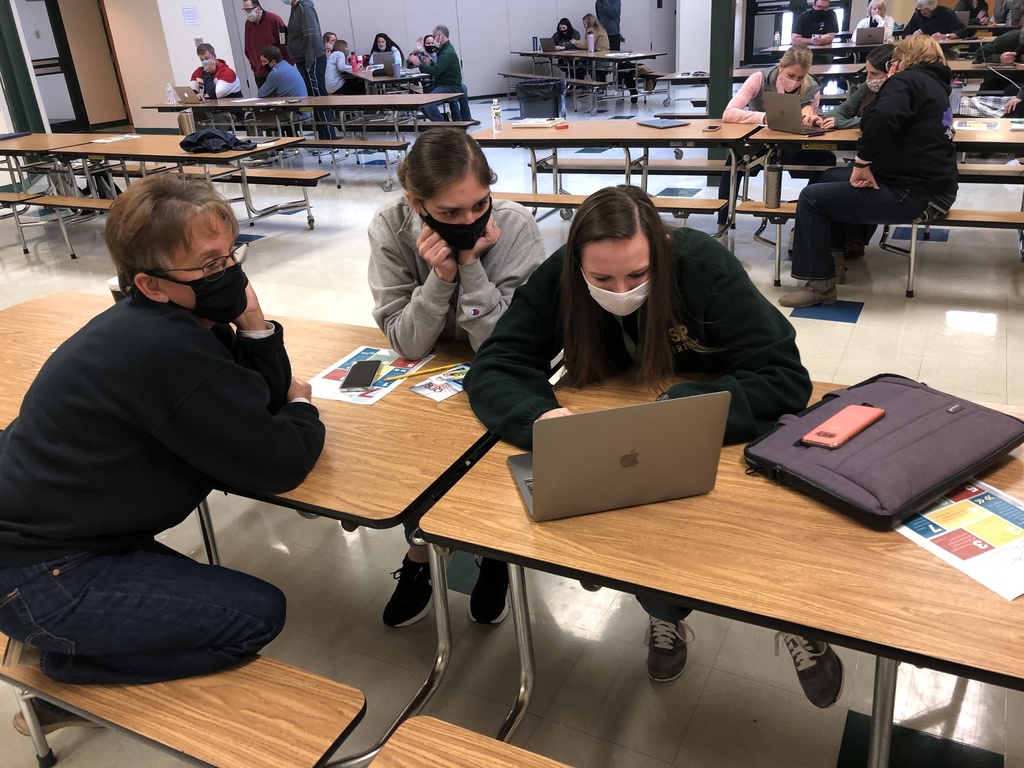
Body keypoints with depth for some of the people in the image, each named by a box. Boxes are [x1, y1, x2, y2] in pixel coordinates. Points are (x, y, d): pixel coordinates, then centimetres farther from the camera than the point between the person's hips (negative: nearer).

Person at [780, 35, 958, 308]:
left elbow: (881, 118, -28)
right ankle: (838, 249, 32)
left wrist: (862, 163, -22)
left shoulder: (907, 80, -8)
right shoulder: (935, 84, 21)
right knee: (832, 177, 23)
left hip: (912, 193, -10)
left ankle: (819, 284, -5)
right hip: (930, 184, 10)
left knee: (812, 198, -9)